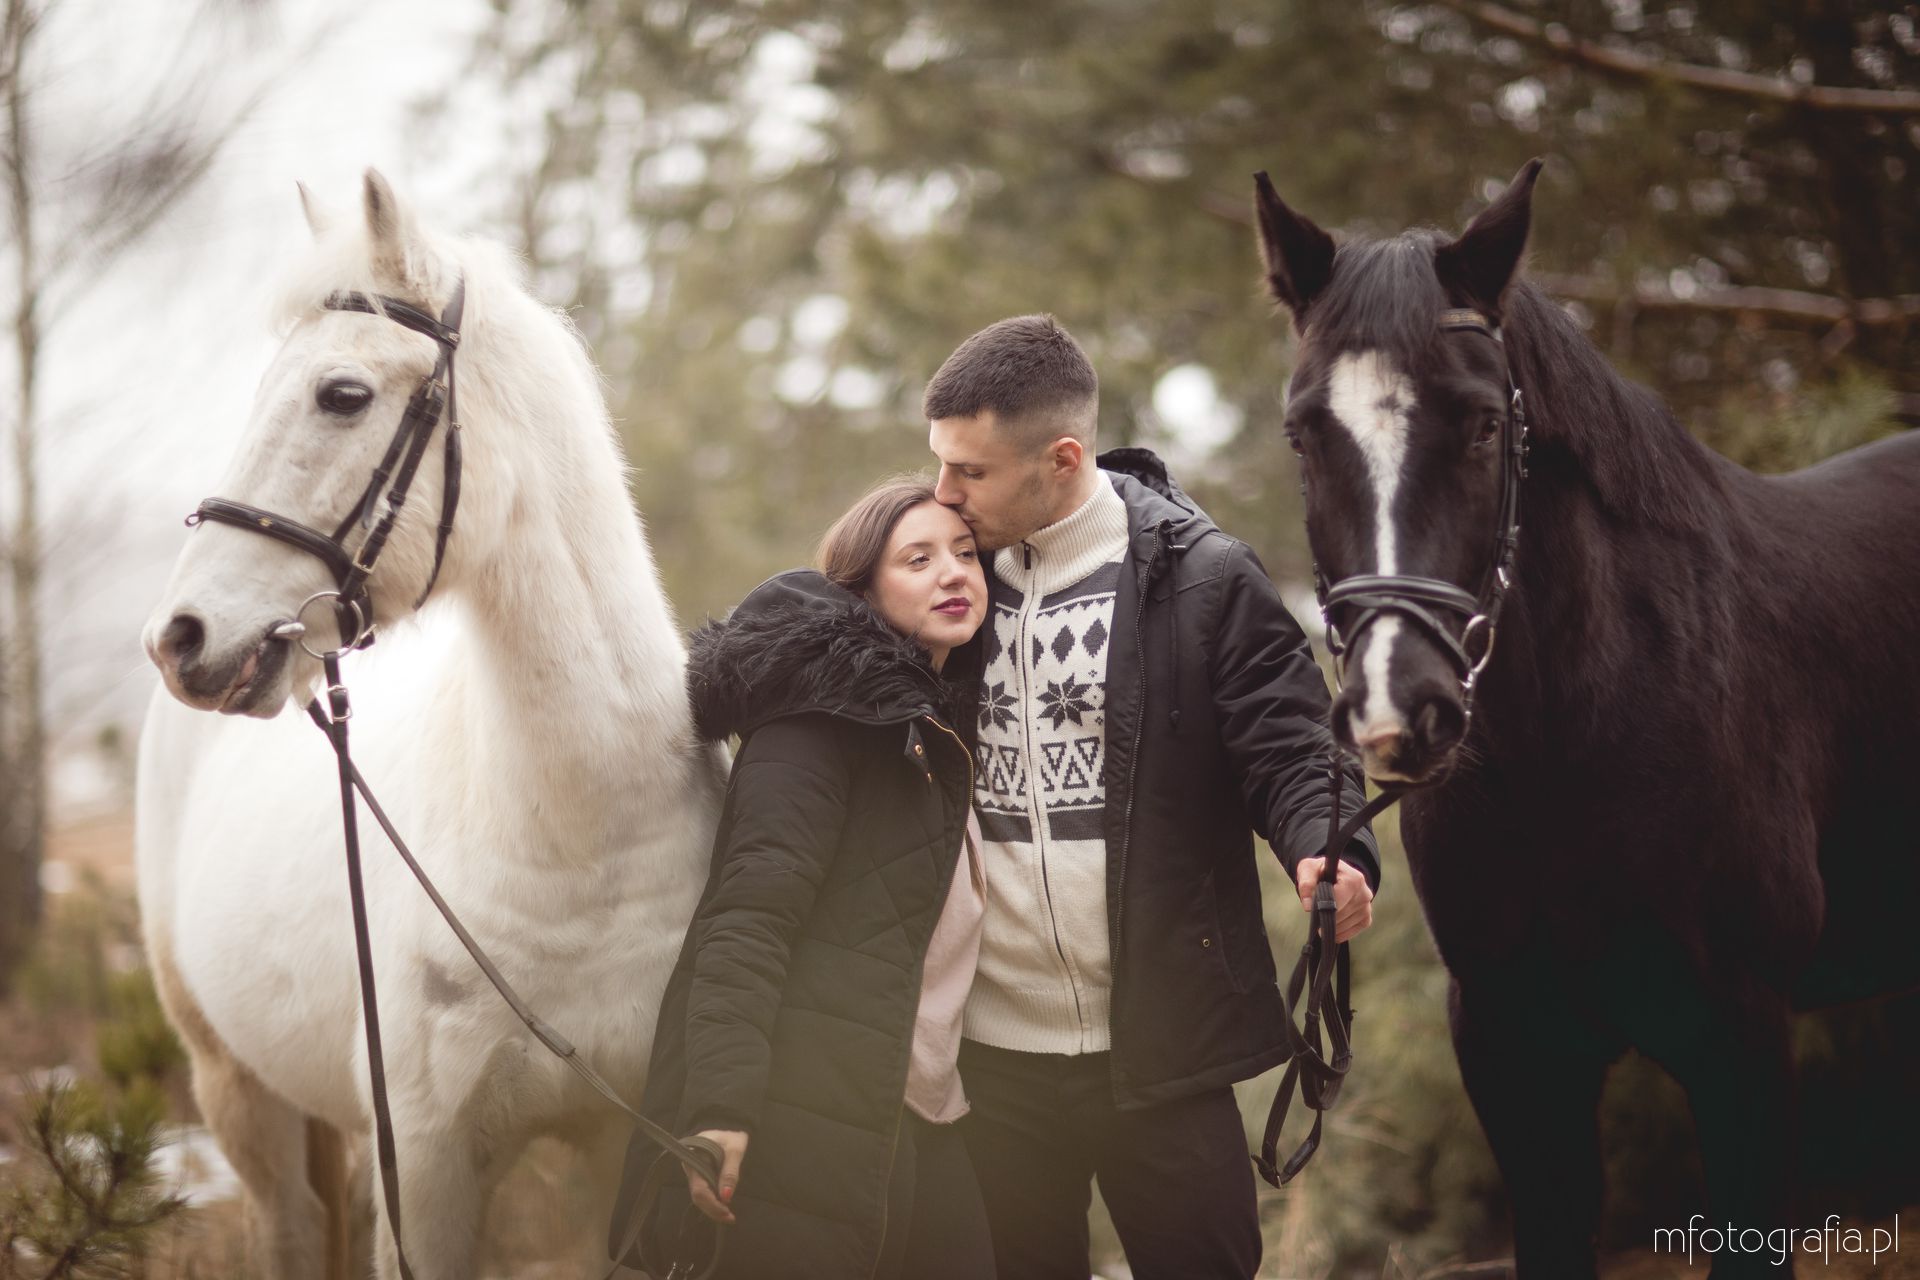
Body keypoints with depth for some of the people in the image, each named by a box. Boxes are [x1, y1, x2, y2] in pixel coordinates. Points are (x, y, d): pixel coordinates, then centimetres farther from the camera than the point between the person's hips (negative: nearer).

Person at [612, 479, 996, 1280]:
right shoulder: (823, 717, -9)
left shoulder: (941, 729, 18)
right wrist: (719, 1111, -28)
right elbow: (747, 917, -19)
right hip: (805, 1130, -9)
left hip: (917, 1133, 9)